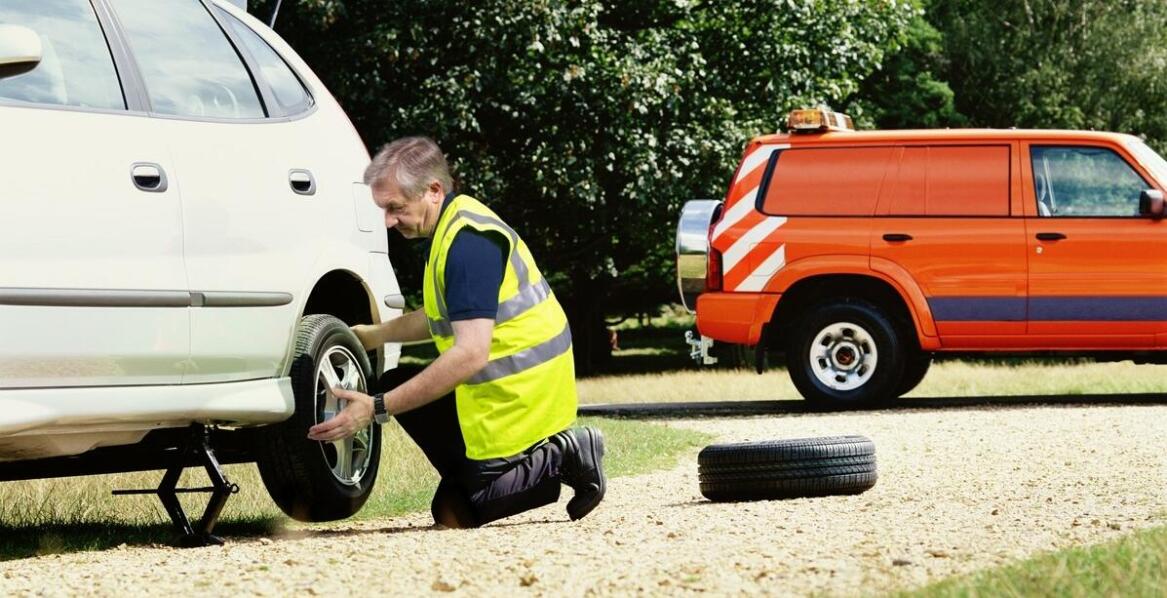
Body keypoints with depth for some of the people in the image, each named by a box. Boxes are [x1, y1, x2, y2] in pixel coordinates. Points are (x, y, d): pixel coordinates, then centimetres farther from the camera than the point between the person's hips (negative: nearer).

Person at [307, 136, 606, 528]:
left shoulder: (469, 242, -24)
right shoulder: (451, 227, 8)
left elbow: (471, 353, -31)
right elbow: (445, 316, 26)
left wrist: (377, 410, -31)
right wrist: (377, 334, 14)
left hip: (518, 393, -10)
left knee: (461, 512, -4)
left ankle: (562, 456, -1)